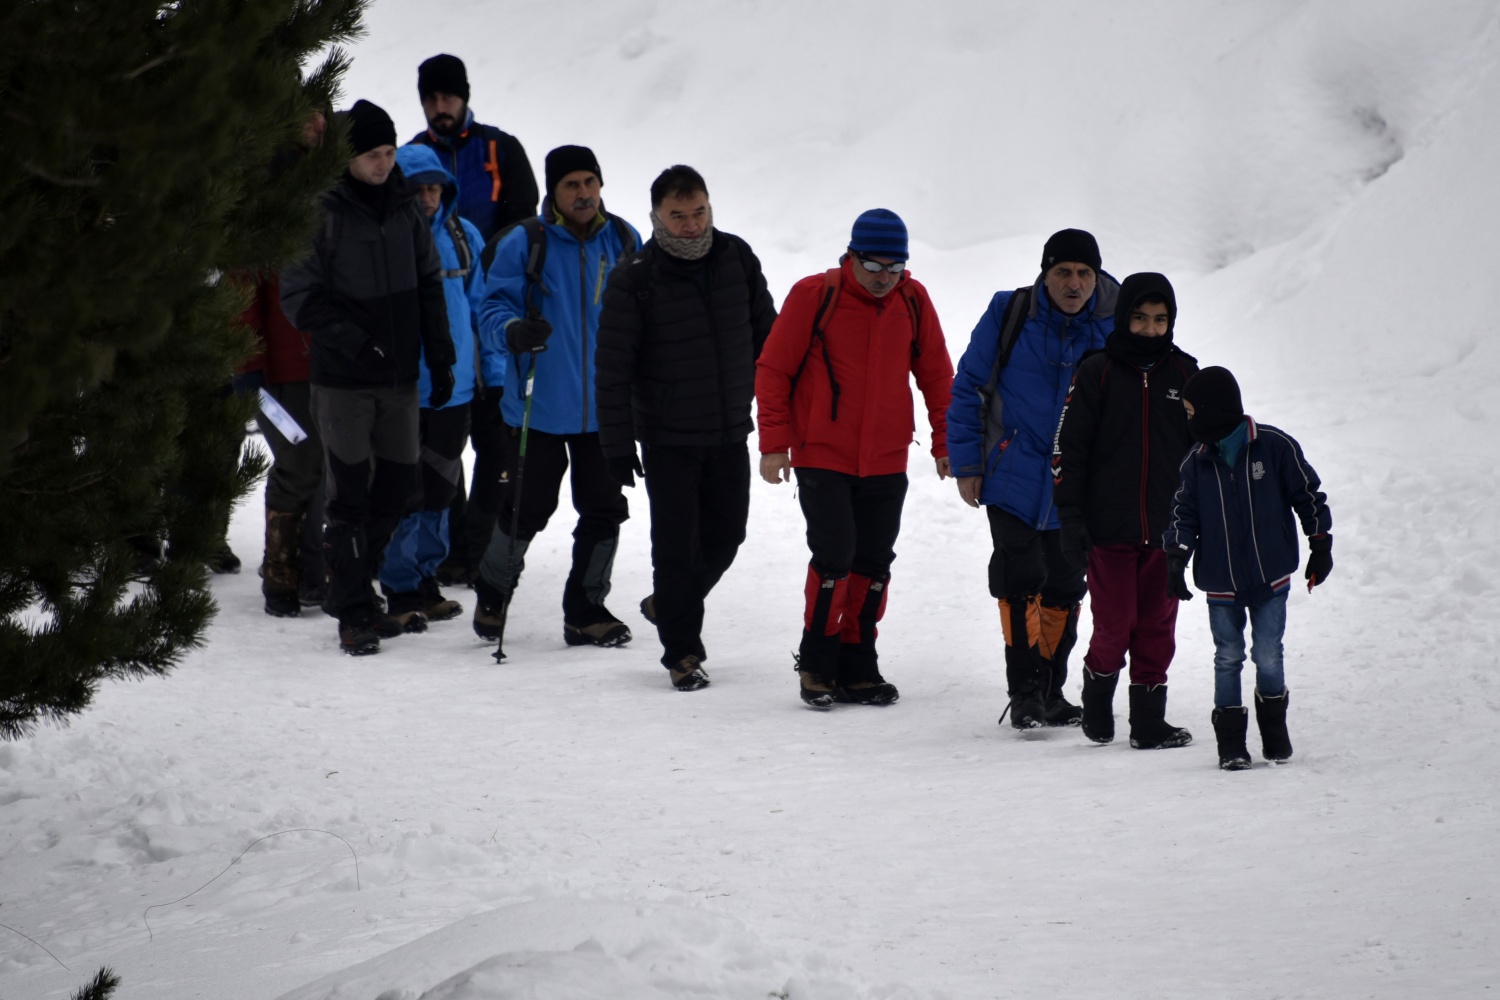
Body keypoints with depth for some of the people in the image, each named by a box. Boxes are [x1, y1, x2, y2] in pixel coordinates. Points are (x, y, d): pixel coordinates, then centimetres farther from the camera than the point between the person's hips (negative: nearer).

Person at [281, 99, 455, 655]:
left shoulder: (405, 207, 7)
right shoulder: (321, 213, -9)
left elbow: (429, 286, 15)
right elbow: (299, 296, -9)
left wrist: (440, 358, 11)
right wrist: (350, 339, -21)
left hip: (400, 377, 5)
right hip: (343, 379, -5)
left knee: (397, 483, 8)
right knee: (349, 494, -4)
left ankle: (355, 586, 23)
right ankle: (353, 613, 2)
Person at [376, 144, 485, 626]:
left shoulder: (463, 236, 4)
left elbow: (480, 303, 12)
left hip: (454, 387, 5)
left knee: (439, 488, 14)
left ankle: (426, 579, 26)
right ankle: (401, 590, 5)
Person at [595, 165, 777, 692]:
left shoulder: (737, 258, 0)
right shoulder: (633, 278, -13)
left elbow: (765, 334, 12)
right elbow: (613, 367, -11)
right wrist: (617, 444, -12)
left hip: (731, 433, 4)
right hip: (668, 440, -4)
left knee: (725, 535, 12)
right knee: (676, 544, -2)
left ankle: (670, 606, 37)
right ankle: (682, 652, 10)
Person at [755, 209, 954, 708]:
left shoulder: (913, 301, 2)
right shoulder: (814, 296, -9)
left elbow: (936, 375, 13)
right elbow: (773, 369, -4)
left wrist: (945, 441, 11)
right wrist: (774, 443, -7)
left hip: (886, 461, 4)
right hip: (822, 458, -4)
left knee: (873, 563, 5)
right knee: (834, 556, -11)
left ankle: (857, 670, 16)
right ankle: (817, 665, 4)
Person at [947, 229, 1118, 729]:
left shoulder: (1115, 327, -4)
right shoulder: (1010, 315, -8)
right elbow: (968, 387, 1)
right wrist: (966, 463, -3)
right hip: (1014, 479, -2)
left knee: (1063, 590, 10)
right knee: (1020, 583, -11)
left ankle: (1050, 691, 21)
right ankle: (1025, 692, -5)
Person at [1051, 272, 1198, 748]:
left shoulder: (1184, 374, 7)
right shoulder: (1097, 373, -2)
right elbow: (1069, 448, -1)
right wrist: (1070, 517, -7)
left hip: (1165, 530, 3)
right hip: (1109, 529, -3)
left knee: (1157, 628, 4)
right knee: (1114, 626, -4)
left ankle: (1149, 721, 13)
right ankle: (1097, 704, 21)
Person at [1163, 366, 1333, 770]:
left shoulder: (1275, 446, -7)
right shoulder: (1197, 462, 2)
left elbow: (1307, 494, 2)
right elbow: (1184, 511, 4)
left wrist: (1320, 546, 4)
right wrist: (1177, 555, -12)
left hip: (1270, 576, -2)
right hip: (1221, 582, 2)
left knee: (1268, 657, 0)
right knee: (1228, 658, 4)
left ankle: (1274, 731, 21)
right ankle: (1230, 741, 11)